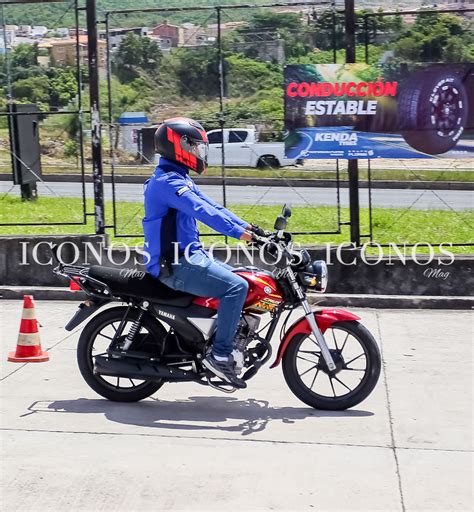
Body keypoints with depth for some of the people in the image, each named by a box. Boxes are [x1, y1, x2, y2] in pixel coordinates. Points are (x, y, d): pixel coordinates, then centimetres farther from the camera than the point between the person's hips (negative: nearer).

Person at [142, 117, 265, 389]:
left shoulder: (181, 179, 18)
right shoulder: (167, 181, -16)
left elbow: (211, 205, 16)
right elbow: (202, 211, -27)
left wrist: (246, 225, 6)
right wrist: (239, 232, -31)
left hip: (190, 256, 11)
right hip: (175, 265, -11)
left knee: (241, 280, 14)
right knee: (236, 287, -21)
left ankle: (227, 346, 16)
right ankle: (220, 355, -17)